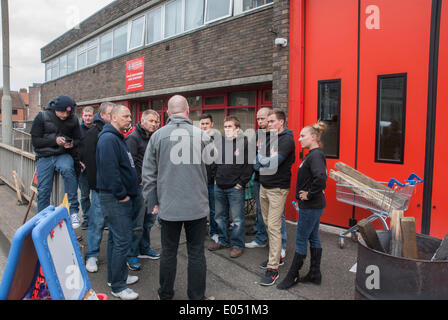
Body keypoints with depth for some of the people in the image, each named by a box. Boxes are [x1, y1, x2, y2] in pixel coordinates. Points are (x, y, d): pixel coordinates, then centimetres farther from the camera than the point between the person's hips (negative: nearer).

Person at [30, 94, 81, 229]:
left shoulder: (73, 119, 1)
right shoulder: (42, 117, -5)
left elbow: (78, 140, 10)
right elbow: (35, 140, -6)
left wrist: (72, 143, -14)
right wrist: (55, 140, -20)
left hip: (64, 155, 0)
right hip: (44, 157, 1)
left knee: (68, 169, -34)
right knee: (43, 191, 0)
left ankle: (73, 211, -30)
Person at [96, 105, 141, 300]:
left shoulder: (117, 138, 18)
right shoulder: (108, 139, -16)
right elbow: (109, 170, -24)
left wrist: (131, 191, 17)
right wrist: (121, 194, -19)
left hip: (122, 197, 11)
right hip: (114, 198, -11)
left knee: (116, 238, 18)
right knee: (122, 240, -6)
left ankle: (116, 276, 31)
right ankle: (117, 286, 5)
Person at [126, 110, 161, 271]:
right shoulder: (133, 138, -12)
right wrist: (140, 181, -15)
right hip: (139, 187, -8)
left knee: (149, 220, 17)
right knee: (137, 224, -2)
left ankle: (144, 249, 32)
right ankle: (131, 255, 12)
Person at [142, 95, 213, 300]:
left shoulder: (158, 136, -2)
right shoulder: (201, 135, -6)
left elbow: (148, 173, 1)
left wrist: (153, 201, 9)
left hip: (169, 206, 1)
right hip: (197, 205, -1)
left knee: (168, 253, 14)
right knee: (196, 254, 10)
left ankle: (165, 295, 31)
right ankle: (197, 297, 22)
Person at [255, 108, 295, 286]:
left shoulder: (287, 140, -12)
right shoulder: (268, 138, 14)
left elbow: (273, 162, -23)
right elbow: (257, 164, 10)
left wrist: (263, 160, -7)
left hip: (277, 189, -8)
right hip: (264, 187, 8)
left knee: (273, 227, -8)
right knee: (268, 223, 15)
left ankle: (273, 268, -3)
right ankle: (276, 255, 31)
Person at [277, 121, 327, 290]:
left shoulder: (316, 155, -20)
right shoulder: (312, 154, 11)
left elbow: (320, 178, -35)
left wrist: (309, 194, -22)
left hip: (311, 206, -10)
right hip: (313, 205, 10)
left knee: (301, 240, 2)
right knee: (313, 238, 16)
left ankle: (292, 276, 15)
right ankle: (315, 274, 28)